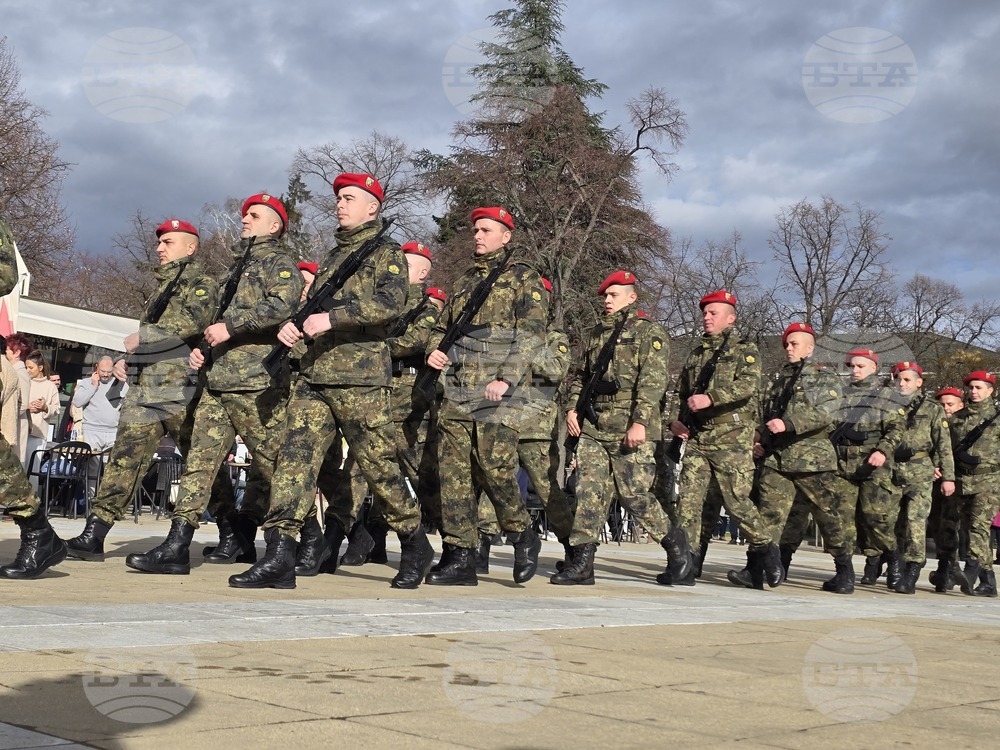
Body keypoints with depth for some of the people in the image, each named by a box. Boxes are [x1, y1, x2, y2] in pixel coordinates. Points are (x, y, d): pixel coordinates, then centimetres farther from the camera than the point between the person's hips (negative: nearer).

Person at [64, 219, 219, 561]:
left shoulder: (202, 283, -1)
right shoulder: (162, 286, 24)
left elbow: (193, 320, -20)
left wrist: (143, 336, -17)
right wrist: (130, 358, 15)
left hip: (182, 388, -7)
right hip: (146, 387, 7)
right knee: (124, 459, -2)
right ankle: (94, 535, -6)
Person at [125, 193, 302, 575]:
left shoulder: (279, 262, 0)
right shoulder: (238, 264, 26)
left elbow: (281, 305, -19)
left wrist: (231, 327, -20)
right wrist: (201, 346, 15)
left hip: (257, 382, -8)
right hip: (217, 378, 8)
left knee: (269, 460, -1)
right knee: (201, 457, -1)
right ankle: (176, 546, -6)